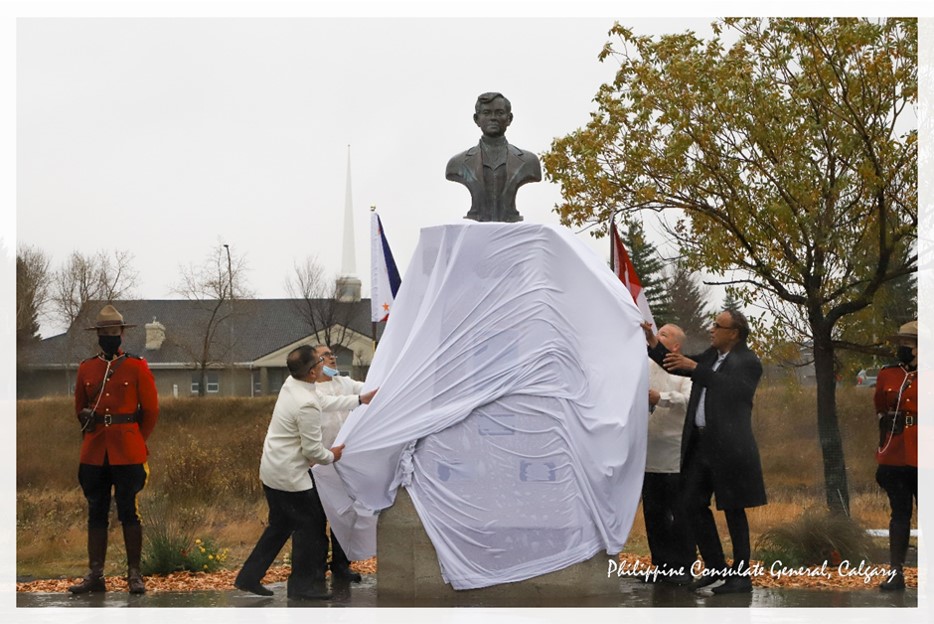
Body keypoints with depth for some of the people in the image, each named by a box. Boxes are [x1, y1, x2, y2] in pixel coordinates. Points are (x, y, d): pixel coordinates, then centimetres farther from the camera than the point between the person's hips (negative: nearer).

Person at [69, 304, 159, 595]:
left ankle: (135, 575, 5)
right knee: (96, 513, 6)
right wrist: (86, 417, 1)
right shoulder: (86, 369, 10)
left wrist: (136, 441, 7)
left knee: (129, 512, -1)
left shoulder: (137, 367, 0)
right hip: (94, 452, 3)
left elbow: (151, 410, 4)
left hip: (128, 452, -3)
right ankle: (95, 575, 11)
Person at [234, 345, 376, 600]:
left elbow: (326, 402, 17)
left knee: (280, 525, 20)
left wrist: (360, 399, 19)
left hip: (272, 470, 9)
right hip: (290, 474, -9)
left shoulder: (291, 384, 1)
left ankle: (249, 577, 22)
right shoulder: (307, 405, -26)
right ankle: (302, 585, 14)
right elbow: (313, 450, -19)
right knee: (309, 525, 5)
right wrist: (332, 456, 1)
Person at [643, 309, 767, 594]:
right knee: (693, 503, 10)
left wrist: (694, 367, -30)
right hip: (700, 443, 8)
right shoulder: (711, 355, 13)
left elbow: (731, 389, -27)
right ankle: (716, 569, 19)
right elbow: (677, 366, 18)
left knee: (733, 509, 0)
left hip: (729, 446, -8)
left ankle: (741, 575, 10)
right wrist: (654, 344, 3)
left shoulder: (748, 362, -10)